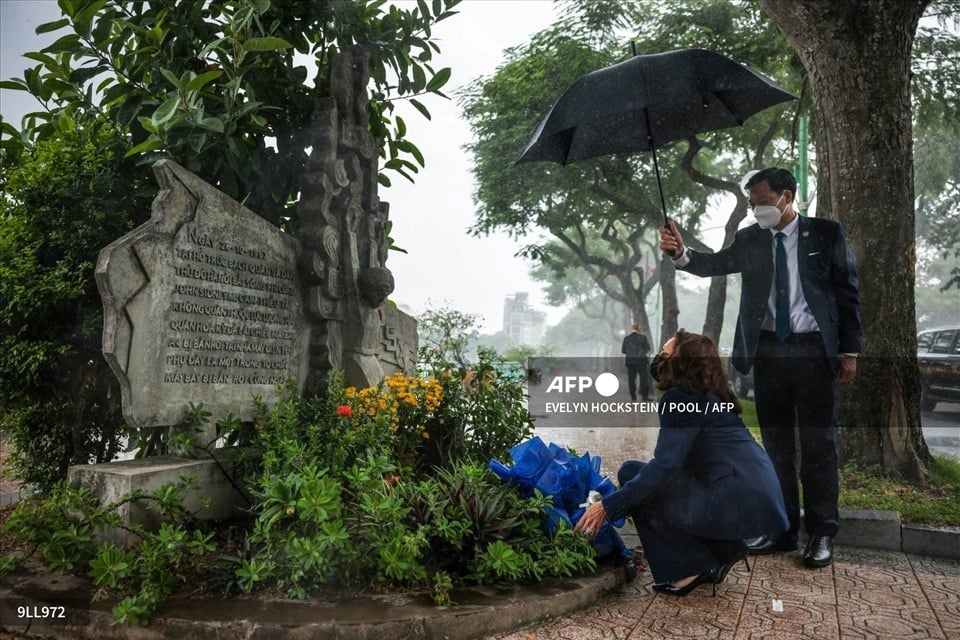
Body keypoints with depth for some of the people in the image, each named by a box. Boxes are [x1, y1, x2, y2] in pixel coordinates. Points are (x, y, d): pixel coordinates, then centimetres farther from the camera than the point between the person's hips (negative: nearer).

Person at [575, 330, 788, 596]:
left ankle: (692, 567, 2)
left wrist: (608, 506, -20)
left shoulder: (682, 398, -13)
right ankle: (724, 551, 19)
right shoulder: (708, 394, 15)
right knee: (638, 478, 20)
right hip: (755, 495, 10)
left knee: (633, 474, -3)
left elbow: (663, 465, -21)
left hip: (739, 500, -10)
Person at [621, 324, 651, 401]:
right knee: (643, 379, 4)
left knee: (631, 379, 6)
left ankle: (633, 397, 5)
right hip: (641, 360, -2)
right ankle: (645, 397, 4)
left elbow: (623, 351, 4)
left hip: (630, 361, 2)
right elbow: (648, 348, 0)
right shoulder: (642, 337, -4)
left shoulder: (626, 338, 1)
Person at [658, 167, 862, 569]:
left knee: (818, 443, 2)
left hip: (814, 351, -3)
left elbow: (848, 292, 1)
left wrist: (849, 350, -3)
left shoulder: (826, 234, 0)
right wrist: (681, 254, -26)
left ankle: (822, 534, 14)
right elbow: (715, 264, -6)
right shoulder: (750, 239, 8)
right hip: (768, 351, 3)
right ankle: (782, 530, 20)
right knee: (776, 443, 10)